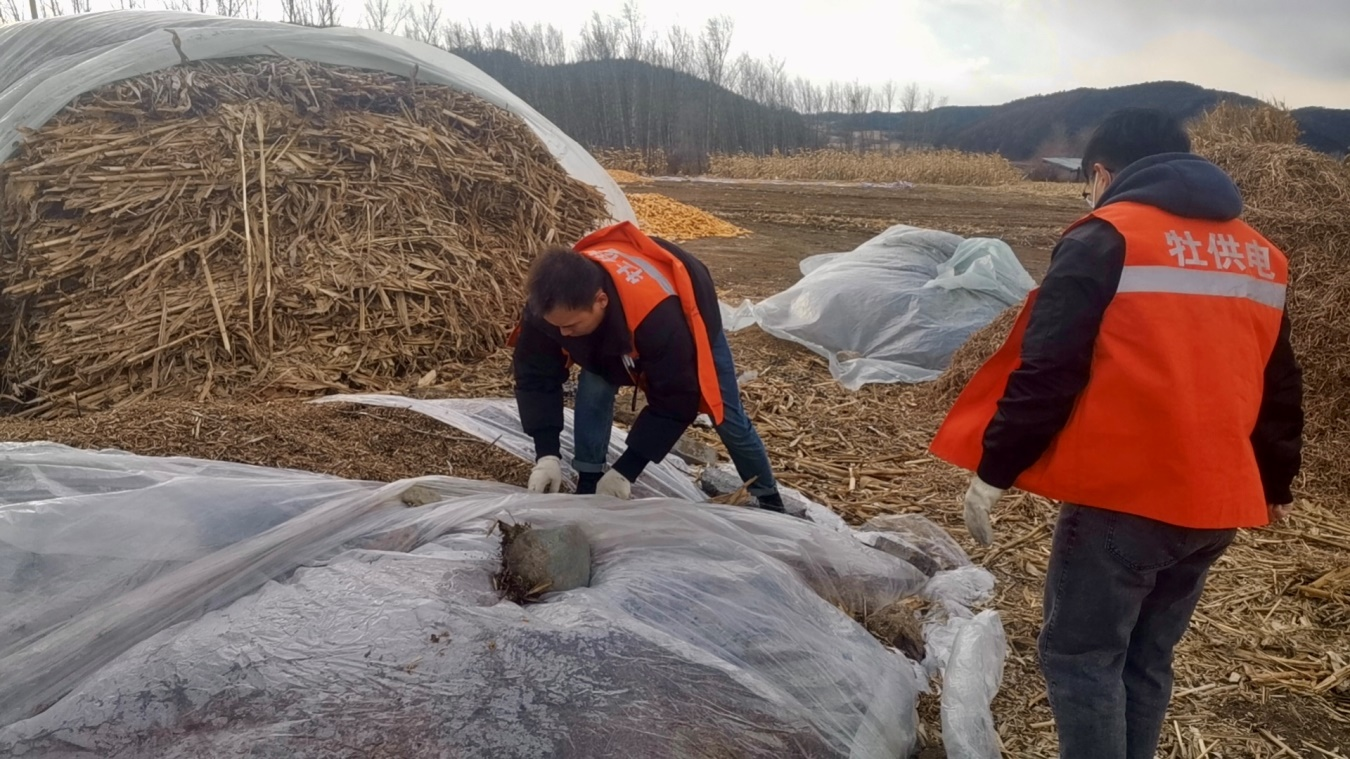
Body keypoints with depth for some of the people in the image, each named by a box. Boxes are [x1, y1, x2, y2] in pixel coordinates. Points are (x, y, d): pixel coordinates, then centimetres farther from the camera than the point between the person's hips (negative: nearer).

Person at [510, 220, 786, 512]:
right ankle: (588, 488, -6)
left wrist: (626, 470, -36)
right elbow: (535, 376, -24)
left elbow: (675, 400, -40)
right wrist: (547, 454, -34)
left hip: (690, 320, -3)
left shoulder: (657, 315, -51)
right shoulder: (549, 304, -37)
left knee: (727, 418, 5)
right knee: (593, 391, -22)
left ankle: (768, 499, 27)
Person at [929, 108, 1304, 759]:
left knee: (1080, 655, 5)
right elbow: (1279, 386, 21)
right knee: (1146, 660, 19)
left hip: (1122, 496, -7)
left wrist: (992, 472, -8)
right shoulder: (1260, 255, 15)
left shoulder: (1106, 238, -8)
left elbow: (1045, 373, -14)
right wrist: (1274, 484, 32)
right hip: (1216, 503, 7)